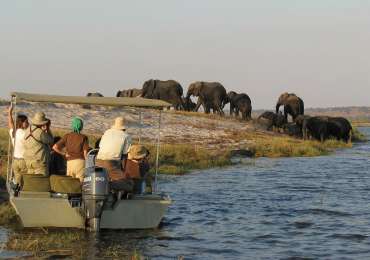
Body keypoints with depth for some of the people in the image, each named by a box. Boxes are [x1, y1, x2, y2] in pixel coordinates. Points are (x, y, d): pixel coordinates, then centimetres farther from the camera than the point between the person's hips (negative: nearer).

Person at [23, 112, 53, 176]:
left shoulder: (28, 130, 7)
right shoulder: (40, 133, -16)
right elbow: (50, 141, -1)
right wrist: (48, 129, 6)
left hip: (29, 161, 8)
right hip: (40, 162, -8)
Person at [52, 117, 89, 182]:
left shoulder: (67, 136, 7)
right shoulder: (84, 137, 2)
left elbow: (55, 147, -1)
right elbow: (85, 153, -4)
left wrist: (64, 154, 10)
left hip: (70, 163, 2)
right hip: (80, 161, -2)